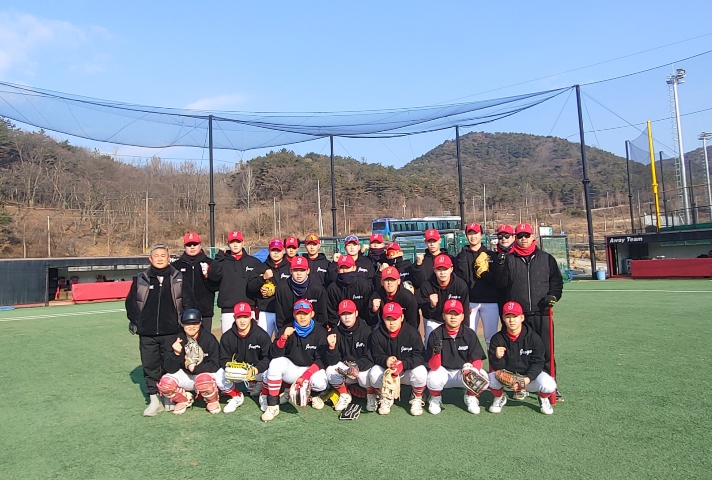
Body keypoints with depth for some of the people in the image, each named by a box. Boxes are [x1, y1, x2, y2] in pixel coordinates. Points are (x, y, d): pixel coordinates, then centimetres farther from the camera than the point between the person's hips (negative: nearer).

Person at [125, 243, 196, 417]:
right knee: (150, 366, 5)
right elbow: (131, 302, 10)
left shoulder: (178, 279, 4)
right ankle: (154, 400, 16)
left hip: (171, 332, -1)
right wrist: (135, 321, 1)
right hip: (147, 333, 1)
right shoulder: (141, 280, 6)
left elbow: (189, 301, 6)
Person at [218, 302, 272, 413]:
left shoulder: (261, 335, -15)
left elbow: (268, 357, -17)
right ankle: (237, 396, 9)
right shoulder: (227, 337, -5)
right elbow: (224, 359, -2)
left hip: (257, 370, -2)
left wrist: (256, 369, -36)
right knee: (219, 379, -24)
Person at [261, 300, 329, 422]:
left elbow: (321, 360, -12)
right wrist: (283, 337, -30)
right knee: (275, 363, -28)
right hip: (291, 368, 1)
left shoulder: (320, 332, -9)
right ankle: (273, 406, -19)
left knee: (320, 383, -32)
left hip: (312, 368, -1)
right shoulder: (288, 330, -6)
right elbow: (275, 355, -13)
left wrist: (306, 376, -24)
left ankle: (314, 395, 7)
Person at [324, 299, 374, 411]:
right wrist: (332, 347, -29)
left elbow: (370, 357, -15)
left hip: (363, 368, -2)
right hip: (344, 368, 2)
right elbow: (332, 362, -10)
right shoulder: (336, 333, -7)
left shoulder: (366, 331, -15)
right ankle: (344, 395, 4)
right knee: (330, 371, -26)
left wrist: (358, 366, -34)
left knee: (364, 377, -33)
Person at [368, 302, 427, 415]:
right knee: (374, 373, -30)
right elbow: (376, 356, -10)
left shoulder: (412, 333, -16)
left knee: (420, 372, -33)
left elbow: (419, 356, -20)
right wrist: (385, 360, -35)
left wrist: (403, 364, -39)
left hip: (408, 371, -1)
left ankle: (416, 399, 1)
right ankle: (386, 398, 3)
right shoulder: (376, 335, -9)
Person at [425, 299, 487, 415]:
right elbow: (433, 366, -18)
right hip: (443, 372, -1)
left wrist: (471, 369, -33)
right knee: (433, 379, -34)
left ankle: (470, 397, 8)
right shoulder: (435, 335, -14)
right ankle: (435, 399, 4)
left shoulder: (470, 334, -9)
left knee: (483, 376, -27)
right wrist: (436, 351, -40)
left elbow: (477, 360, -8)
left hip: (463, 372, 2)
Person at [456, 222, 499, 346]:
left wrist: (484, 273, -13)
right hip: (470, 302, 0)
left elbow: (498, 280, -1)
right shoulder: (462, 256, 8)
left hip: (490, 302, 0)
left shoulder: (491, 255, 8)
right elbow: (459, 280, 0)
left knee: (491, 338, 5)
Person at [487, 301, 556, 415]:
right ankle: (499, 398, 7)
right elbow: (496, 366, -11)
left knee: (548, 385, -29)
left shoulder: (533, 337, -11)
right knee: (492, 378, -30)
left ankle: (543, 399, 11)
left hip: (530, 375, 0)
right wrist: (497, 357, -35)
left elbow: (538, 362, -12)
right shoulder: (497, 339, -10)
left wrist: (528, 378, -28)